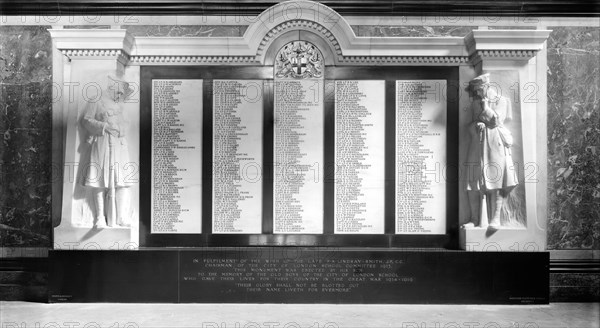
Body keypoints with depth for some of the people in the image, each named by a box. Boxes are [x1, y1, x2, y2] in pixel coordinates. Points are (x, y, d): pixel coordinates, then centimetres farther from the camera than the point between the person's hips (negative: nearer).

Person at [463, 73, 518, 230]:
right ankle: (475, 219, 1)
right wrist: (478, 124, -8)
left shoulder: (502, 101, 9)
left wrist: (485, 106, 2)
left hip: (496, 145, -3)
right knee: (473, 184, -4)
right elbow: (472, 124, 14)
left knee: (496, 183, -7)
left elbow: (496, 121, -3)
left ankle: (495, 218, -2)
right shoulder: (476, 103, 18)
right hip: (478, 145, 3)